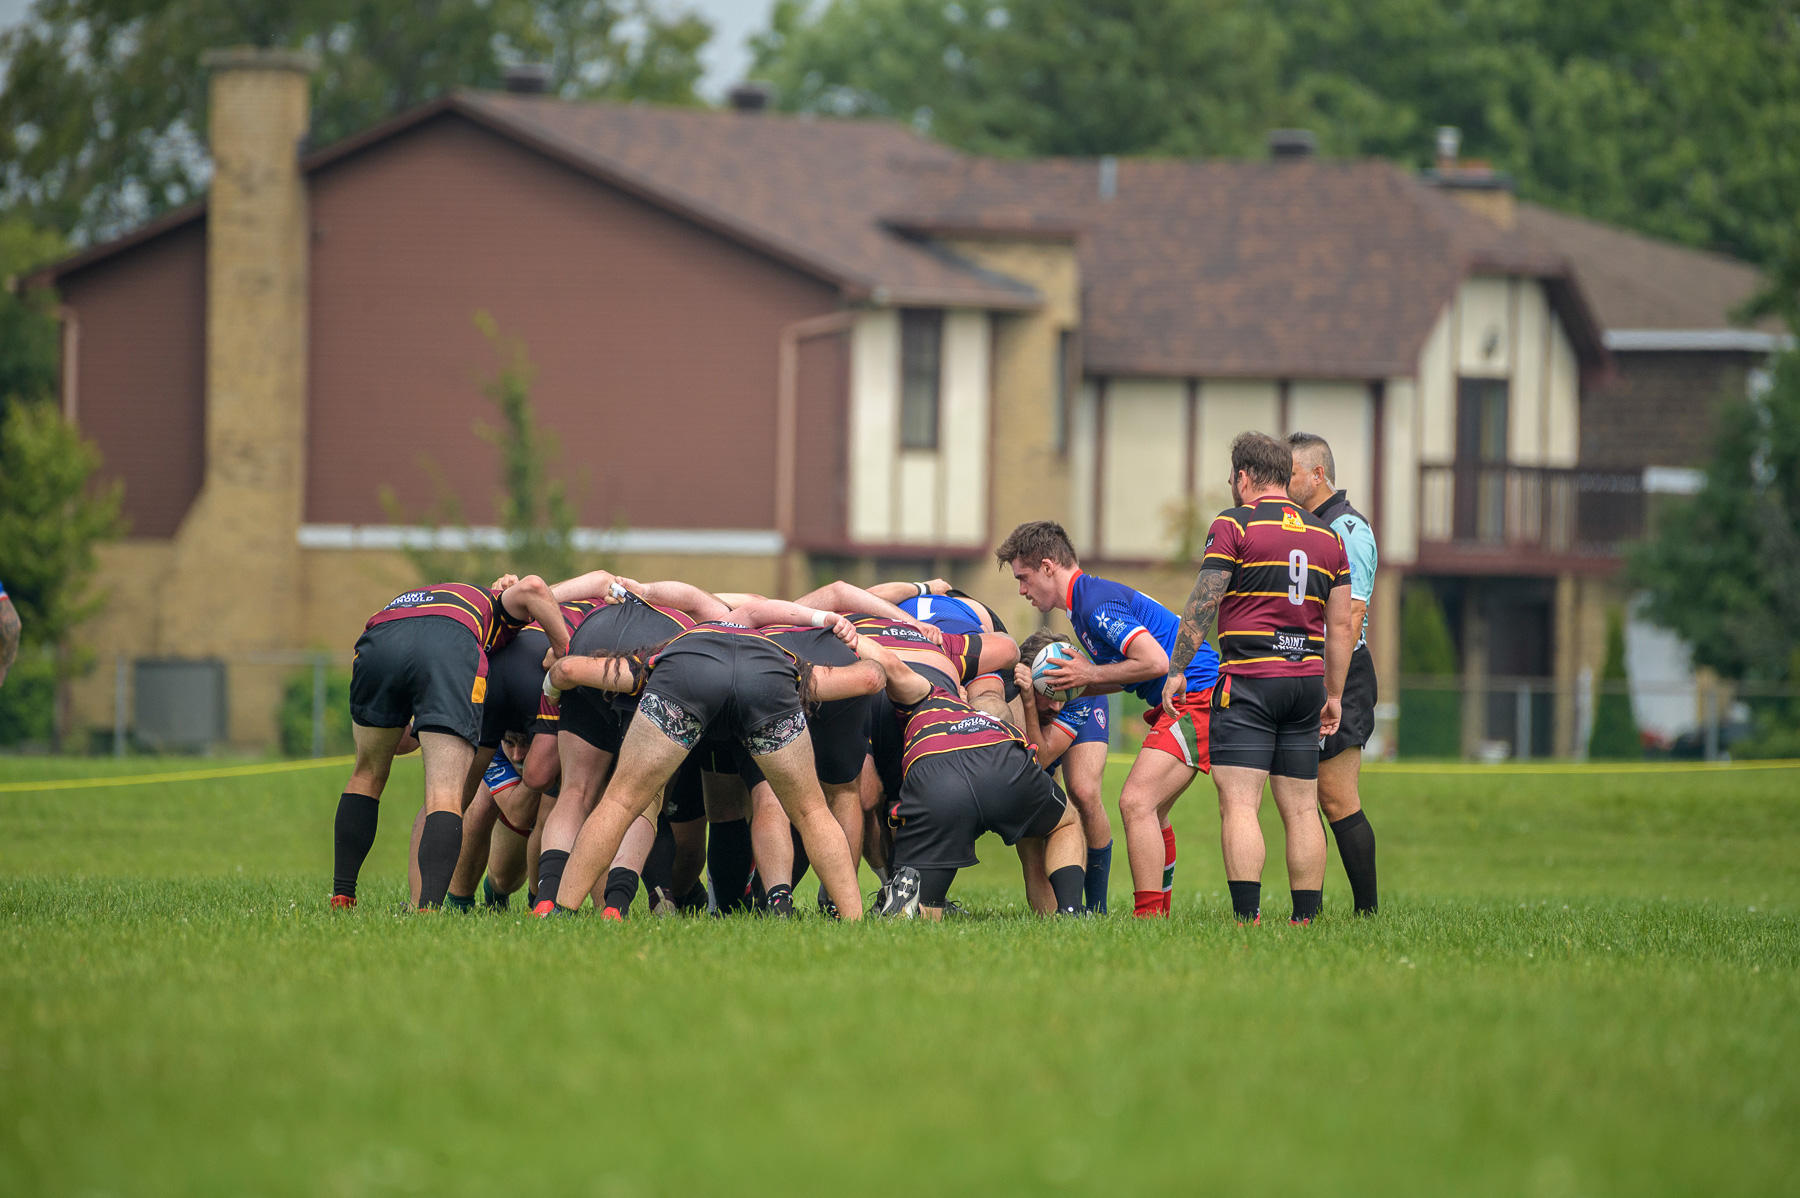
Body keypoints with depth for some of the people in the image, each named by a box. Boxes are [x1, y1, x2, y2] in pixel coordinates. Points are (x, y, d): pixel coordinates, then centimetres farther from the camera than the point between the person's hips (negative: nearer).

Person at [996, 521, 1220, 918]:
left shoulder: (1096, 604, -15)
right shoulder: (1085, 602, 18)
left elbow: (1155, 661, -24)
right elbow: (1124, 675, 24)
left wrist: (1091, 674, -13)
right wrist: (1070, 687, 10)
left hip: (1195, 696, -11)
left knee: (1136, 803, -16)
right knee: (1150, 811, 15)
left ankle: (1148, 917, -19)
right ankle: (1159, 912, 20)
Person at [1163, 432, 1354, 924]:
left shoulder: (1234, 525, -3)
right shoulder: (1327, 535, 13)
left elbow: (1202, 604, -8)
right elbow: (1340, 624, 13)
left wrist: (1176, 670, -2)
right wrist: (1334, 694, 18)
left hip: (1249, 680, -6)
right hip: (1306, 680, 6)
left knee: (1238, 805, -8)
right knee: (1302, 810, 8)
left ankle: (1247, 917, -19)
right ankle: (1307, 920, 6)